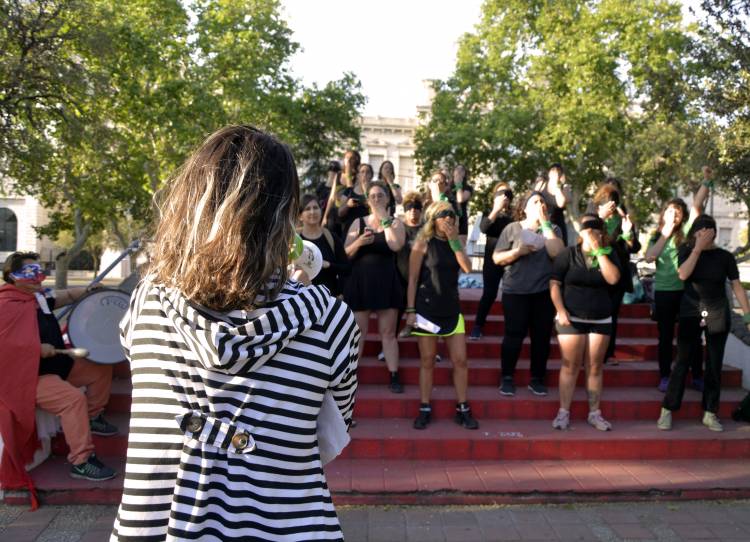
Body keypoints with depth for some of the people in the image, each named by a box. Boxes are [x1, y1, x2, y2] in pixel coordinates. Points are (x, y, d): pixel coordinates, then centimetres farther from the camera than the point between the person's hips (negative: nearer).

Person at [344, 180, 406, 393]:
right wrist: (359, 242, -17)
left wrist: (384, 217, -13)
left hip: (386, 282, -1)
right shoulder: (358, 222, 8)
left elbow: (396, 246, -16)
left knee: (388, 332, 4)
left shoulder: (395, 222, 5)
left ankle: (394, 377, 8)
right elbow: (345, 254, 3)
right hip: (359, 282, 1)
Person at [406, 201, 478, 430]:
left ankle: (463, 409, 14)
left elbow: (467, 268, -8)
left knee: (460, 361, 2)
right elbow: (413, 279, -5)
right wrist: (410, 310, -10)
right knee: (427, 361, 4)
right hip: (426, 308, -4)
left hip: (451, 309, 4)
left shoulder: (456, 242, 9)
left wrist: (454, 240, -10)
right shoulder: (423, 243, -3)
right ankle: (425, 409, 15)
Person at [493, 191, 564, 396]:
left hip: (544, 291, 2)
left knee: (541, 336, 6)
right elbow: (496, 258, 0)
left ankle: (537, 379, 18)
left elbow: (556, 253, -11)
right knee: (514, 335, -1)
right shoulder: (512, 228, 3)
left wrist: (545, 224, -8)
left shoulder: (552, 229, 8)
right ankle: (507, 378, 11)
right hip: (515, 291, -2)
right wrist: (518, 251, -16)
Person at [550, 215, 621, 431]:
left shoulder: (608, 254, 6)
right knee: (570, 366, -2)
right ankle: (564, 412, 5)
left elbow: (613, 279, -12)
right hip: (571, 318, -2)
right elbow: (554, 284, -3)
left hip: (601, 320, 2)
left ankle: (595, 413, 13)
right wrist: (560, 311, -13)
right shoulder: (568, 253, 0)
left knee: (595, 367, 6)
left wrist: (598, 250, -12)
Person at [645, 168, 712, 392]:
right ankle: (665, 377, 15)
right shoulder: (656, 236, 8)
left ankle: (698, 377, 16)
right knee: (666, 337, 7)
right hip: (664, 292, 1)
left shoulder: (686, 231, 4)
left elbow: (697, 205, -9)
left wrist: (706, 181, -19)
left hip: (687, 290, 0)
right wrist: (665, 234, -11)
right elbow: (649, 257, -11)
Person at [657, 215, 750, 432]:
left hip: (717, 316, 1)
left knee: (714, 365, 6)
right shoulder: (687, 251, 0)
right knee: (682, 362, -3)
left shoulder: (725, 256, 0)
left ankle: (710, 414, 16)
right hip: (690, 314, -1)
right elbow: (683, 274, -18)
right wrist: (698, 248, -18)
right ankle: (667, 411, 2)